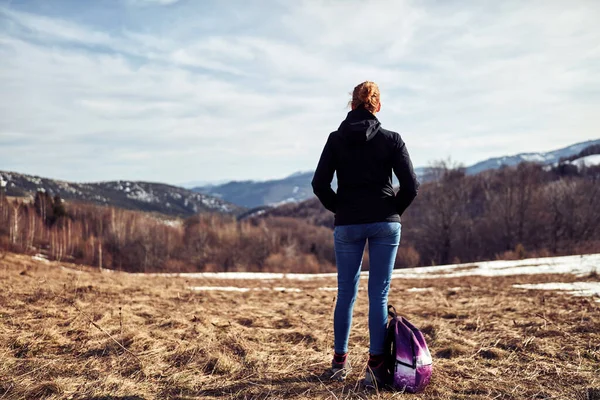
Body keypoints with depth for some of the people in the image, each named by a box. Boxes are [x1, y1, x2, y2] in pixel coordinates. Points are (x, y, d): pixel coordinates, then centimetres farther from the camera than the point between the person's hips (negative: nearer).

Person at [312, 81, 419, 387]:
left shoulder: (336, 139, 1)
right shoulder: (391, 139, -2)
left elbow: (319, 184, -4)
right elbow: (411, 185, -6)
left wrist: (339, 209, 9)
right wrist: (394, 211, 9)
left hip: (347, 225, 1)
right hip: (385, 224, -1)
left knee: (346, 293, 11)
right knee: (379, 294, 2)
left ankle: (340, 362, 20)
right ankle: (376, 366, 3)